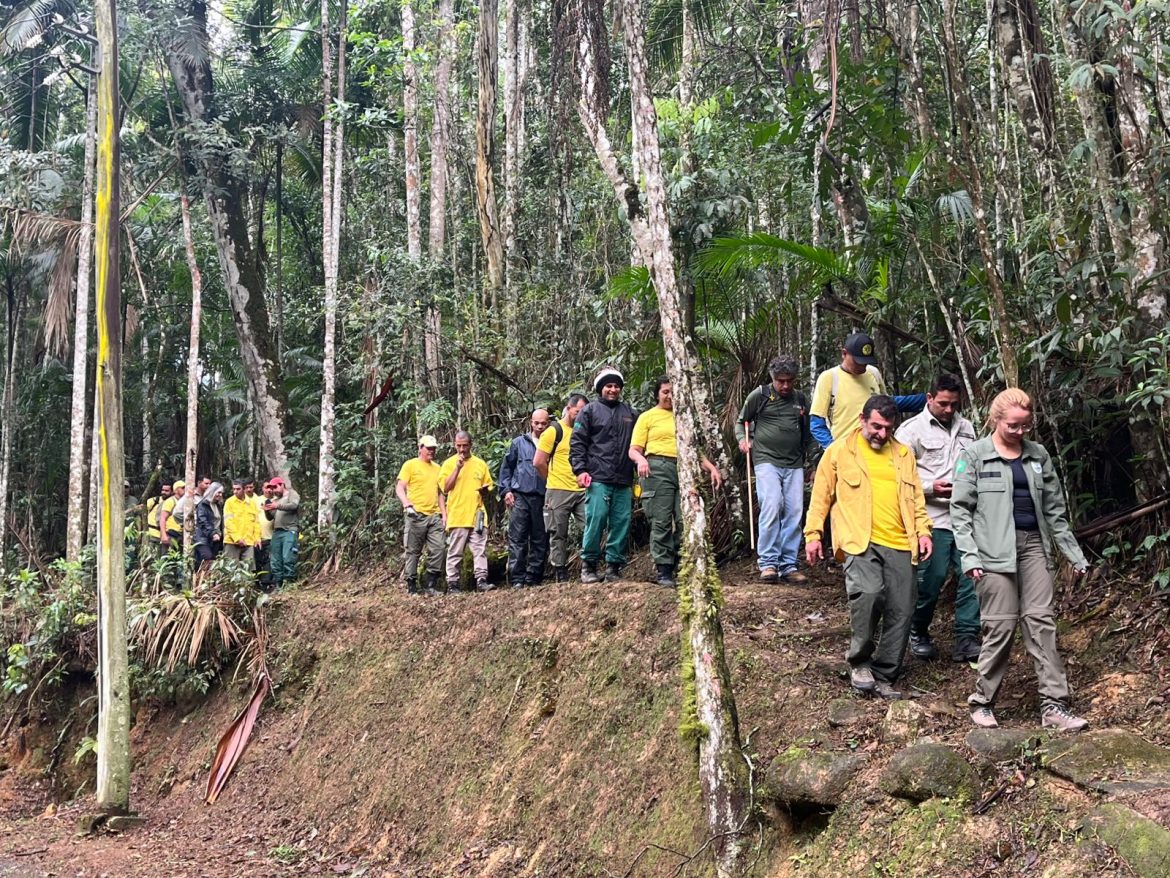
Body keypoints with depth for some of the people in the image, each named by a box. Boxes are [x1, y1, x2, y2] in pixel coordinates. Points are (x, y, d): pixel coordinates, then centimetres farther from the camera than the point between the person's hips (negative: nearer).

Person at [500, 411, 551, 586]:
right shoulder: (518, 443, 11)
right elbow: (506, 467, 14)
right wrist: (506, 490, 4)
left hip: (543, 498, 1)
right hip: (520, 496, -1)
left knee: (540, 541, 3)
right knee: (517, 539, -6)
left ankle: (534, 577, 10)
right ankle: (517, 578, -6)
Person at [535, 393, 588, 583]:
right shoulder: (554, 431, -4)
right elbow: (538, 462, -5)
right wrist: (555, 480, 3)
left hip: (582, 491, 4)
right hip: (558, 492, -4)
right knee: (559, 535, 3)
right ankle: (560, 575, 9)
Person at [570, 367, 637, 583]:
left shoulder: (629, 413, 19)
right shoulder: (590, 411, 8)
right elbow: (577, 443, 2)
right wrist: (580, 470, -9)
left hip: (624, 480, 4)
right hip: (598, 478, -4)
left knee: (621, 523, 0)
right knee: (596, 519, -10)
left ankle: (614, 566, 6)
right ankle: (588, 566, -1)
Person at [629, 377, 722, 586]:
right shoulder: (647, 417, 14)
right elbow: (634, 450, 7)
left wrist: (711, 467, 12)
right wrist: (641, 459, -16)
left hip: (684, 469, 3)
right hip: (658, 469, -3)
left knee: (685, 521, -8)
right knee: (662, 522, -6)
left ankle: (680, 567, 0)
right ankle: (663, 570, -3)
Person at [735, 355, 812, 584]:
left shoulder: (801, 400, 14)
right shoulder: (760, 395, 3)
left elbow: (808, 431, 26)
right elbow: (741, 421, 14)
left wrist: (804, 452, 14)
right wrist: (743, 439, -3)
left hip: (794, 465, 4)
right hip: (766, 461, -4)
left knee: (794, 513, 1)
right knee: (771, 507, -18)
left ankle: (788, 565, 9)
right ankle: (768, 563, -11)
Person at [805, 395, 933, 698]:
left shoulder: (903, 454, 19)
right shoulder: (839, 451, 6)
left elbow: (916, 497, 22)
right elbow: (821, 496, 8)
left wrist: (923, 531, 9)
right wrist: (813, 534, 2)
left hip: (899, 544, 5)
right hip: (860, 541, -5)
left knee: (901, 611, 1)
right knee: (868, 592, -28)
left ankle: (884, 677, 15)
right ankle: (859, 662, -8)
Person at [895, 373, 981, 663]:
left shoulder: (965, 428, 18)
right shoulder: (913, 428, -1)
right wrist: (930, 488, -16)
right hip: (932, 518, -5)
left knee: (972, 575, -2)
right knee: (931, 578, -1)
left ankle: (966, 639, 6)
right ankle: (918, 634, 18)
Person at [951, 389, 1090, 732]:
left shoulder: (1038, 455, 12)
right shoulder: (975, 455, -1)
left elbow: (1054, 508, 16)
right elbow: (960, 509, -3)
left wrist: (1074, 554, 14)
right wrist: (969, 556, -12)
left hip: (1033, 545, 4)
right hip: (995, 550, -4)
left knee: (1041, 621, -1)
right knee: (1001, 625, -4)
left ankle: (1053, 704, 0)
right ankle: (983, 700, 10)